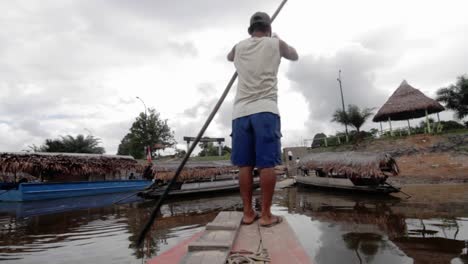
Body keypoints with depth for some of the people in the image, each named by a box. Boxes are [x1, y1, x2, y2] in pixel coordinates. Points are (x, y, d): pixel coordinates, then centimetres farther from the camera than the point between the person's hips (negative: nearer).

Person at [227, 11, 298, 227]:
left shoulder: (239, 47, 19)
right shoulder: (275, 43, 12)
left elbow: (229, 57, 43)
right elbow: (295, 56, 32)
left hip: (241, 112, 3)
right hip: (265, 110, -3)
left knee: (244, 165, 4)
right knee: (267, 164, -2)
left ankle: (248, 213, 9)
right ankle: (266, 215, 1)